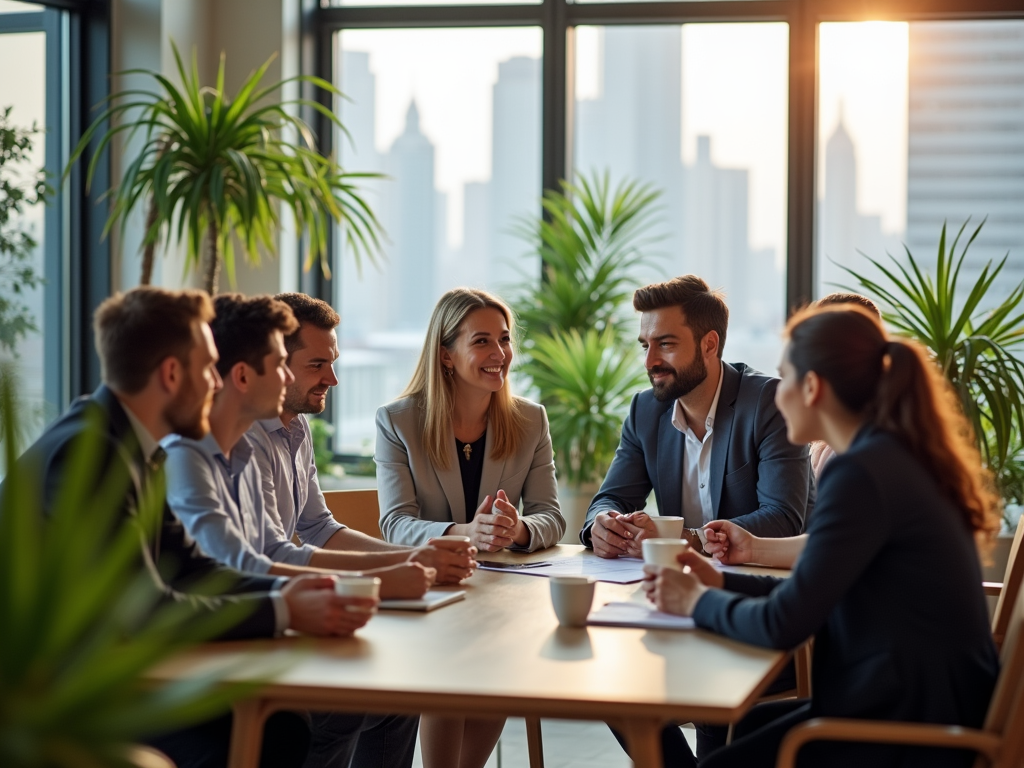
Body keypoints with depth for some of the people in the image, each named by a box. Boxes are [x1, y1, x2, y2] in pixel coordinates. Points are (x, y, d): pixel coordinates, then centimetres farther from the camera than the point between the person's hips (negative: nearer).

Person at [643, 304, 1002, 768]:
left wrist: (697, 601, -3)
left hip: (912, 729, -10)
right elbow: (820, 592, 17)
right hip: (924, 700, 10)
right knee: (745, 726, 20)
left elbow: (783, 624, -20)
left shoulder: (863, 473, -21)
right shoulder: (901, 456, 9)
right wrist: (722, 583, 13)